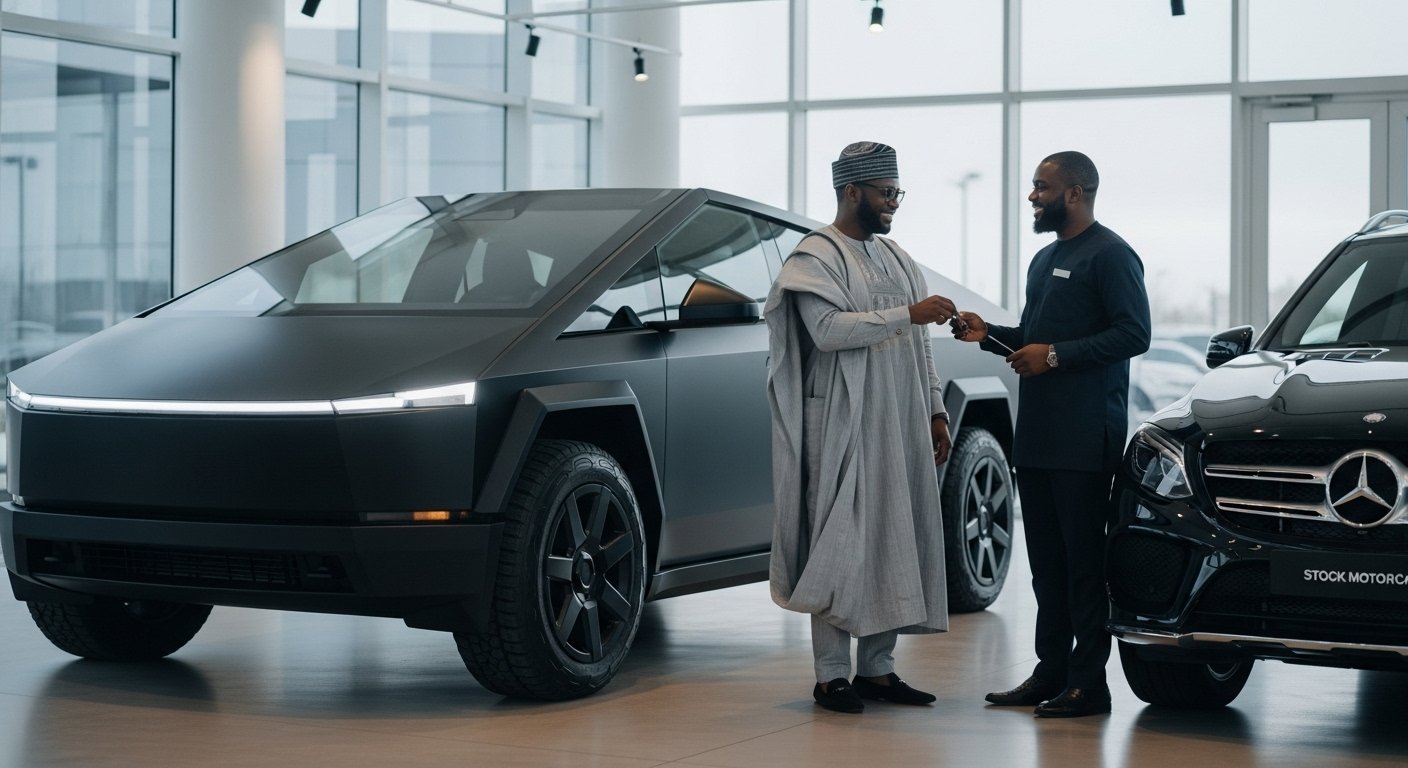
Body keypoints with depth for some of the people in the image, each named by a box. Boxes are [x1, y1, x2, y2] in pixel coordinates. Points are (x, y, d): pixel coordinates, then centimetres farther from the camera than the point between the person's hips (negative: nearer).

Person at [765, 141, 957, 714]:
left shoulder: (895, 257, 18)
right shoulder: (816, 257, -5)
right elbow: (828, 329, -20)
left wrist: (935, 412, 16)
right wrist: (908, 314, -22)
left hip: (901, 428, 7)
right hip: (844, 426, -7)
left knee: (894, 543, 7)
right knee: (841, 543, -6)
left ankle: (877, 668, 14)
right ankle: (832, 674, 0)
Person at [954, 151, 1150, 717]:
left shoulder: (1109, 255, -7)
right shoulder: (1044, 259, 23)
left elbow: (1133, 334, -15)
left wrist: (1055, 354, -17)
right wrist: (989, 334, 11)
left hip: (1084, 437, -9)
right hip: (1035, 435, 9)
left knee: (1083, 557, -6)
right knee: (1046, 558, 10)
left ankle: (1088, 682, -3)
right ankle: (1050, 672, 16)